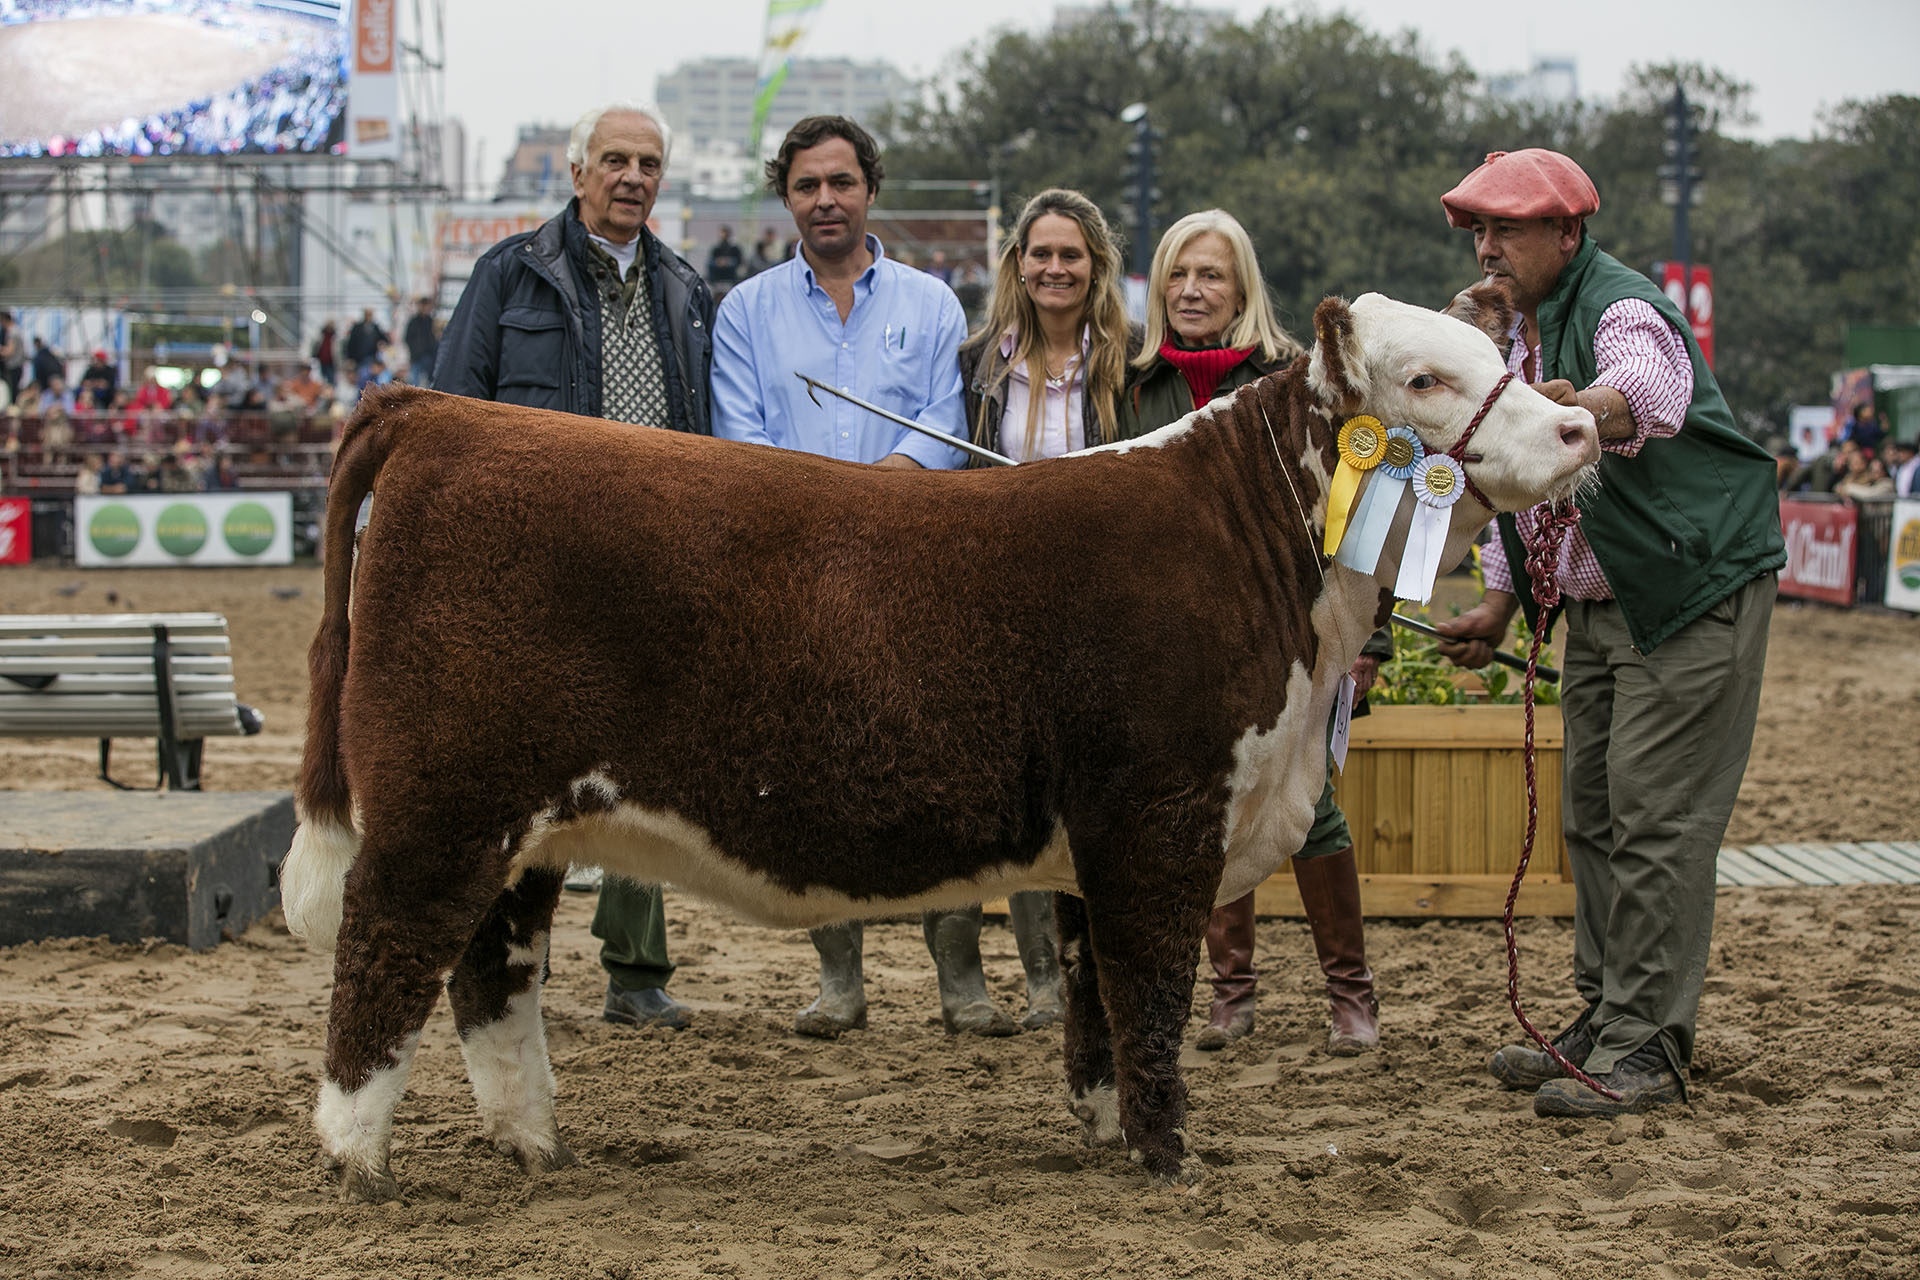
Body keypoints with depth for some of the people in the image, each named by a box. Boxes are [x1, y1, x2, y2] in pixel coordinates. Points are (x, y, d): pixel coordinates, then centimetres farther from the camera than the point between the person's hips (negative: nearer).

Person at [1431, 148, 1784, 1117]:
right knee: (1593, 814, 12)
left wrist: (1589, 409, -63)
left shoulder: (1622, 309, -17)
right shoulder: (1516, 331, 13)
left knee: (1656, 819, -11)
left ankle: (1647, 1046, -7)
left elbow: (1651, 389, -41)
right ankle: (1604, 1019, 21)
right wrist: (1500, 602, 15)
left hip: (1694, 589, -10)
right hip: (1598, 602, 10)